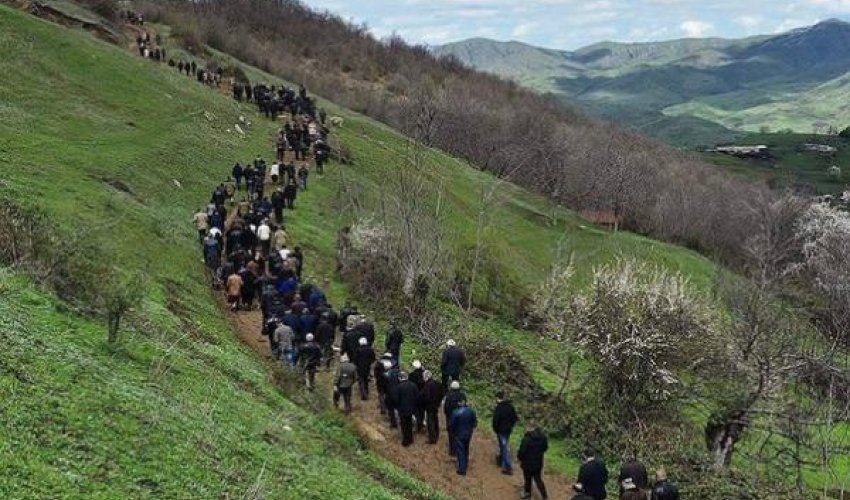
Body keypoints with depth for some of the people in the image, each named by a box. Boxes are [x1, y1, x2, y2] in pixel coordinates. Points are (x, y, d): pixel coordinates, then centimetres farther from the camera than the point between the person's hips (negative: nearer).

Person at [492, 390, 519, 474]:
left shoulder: (498, 408, -20)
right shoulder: (510, 406, 0)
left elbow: (495, 421, -19)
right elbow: (515, 418, 7)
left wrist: (495, 430, -3)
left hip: (501, 430, -7)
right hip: (509, 430, 7)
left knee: (504, 447, -2)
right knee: (504, 445, 25)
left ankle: (509, 467, -3)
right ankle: (501, 460, 44)